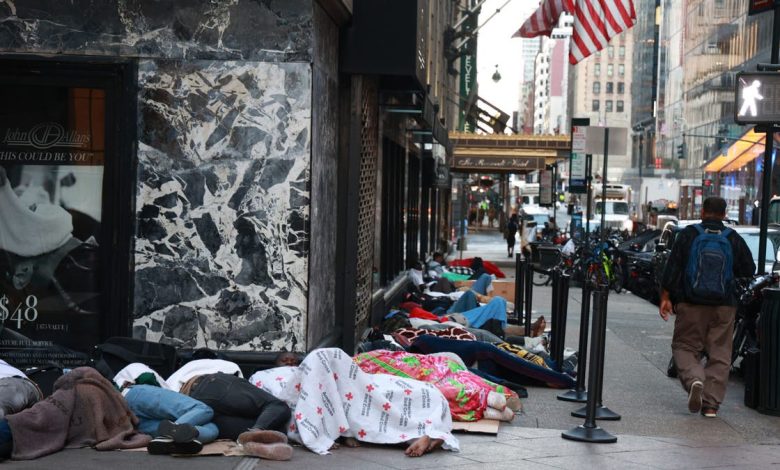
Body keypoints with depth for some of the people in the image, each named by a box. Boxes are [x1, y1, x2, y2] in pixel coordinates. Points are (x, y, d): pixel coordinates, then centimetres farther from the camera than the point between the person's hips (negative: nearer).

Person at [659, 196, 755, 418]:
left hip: (690, 304, -1)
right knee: (719, 354, 8)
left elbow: (672, 268, -4)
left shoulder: (688, 234, -2)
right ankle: (711, 404, 4)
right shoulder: (734, 239, 1)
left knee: (685, 347, 9)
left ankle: (694, 380, -19)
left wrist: (665, 297, 1)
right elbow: (749, 270, 7)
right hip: (724, 307, 1)